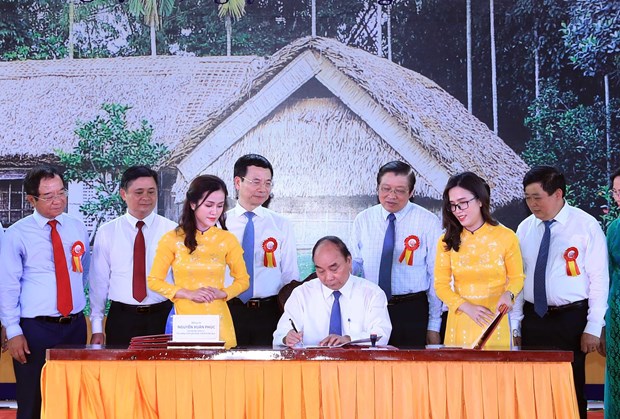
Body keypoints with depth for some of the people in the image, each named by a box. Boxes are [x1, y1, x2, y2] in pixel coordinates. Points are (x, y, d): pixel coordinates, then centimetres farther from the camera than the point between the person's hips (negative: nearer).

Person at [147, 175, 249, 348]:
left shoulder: (228, 240, 4)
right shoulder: (172, 239, -1)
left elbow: (243, 280, 12)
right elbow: (154, 281, 2)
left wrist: (222, 293, -7)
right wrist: (188, 294, -9)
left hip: (218, 321, 1)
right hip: (184, 320, -1)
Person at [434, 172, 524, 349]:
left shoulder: (506, 237, -2)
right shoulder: (447, 241, 3)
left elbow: (517, 277, 6)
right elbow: (441, 285, 3)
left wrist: (508, 294, -15)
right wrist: (467, 307, -12)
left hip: (495, 323, -1)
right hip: (460, 324, 1)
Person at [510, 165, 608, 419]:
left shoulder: (586, 226, -5)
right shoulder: (525, 229, 7)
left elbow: (599, 279, -6)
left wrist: (593, 328, -10)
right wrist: (514, 326, 6)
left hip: (571, 320, -4)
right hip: (533, 319, 4)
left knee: (572, 390, -1)